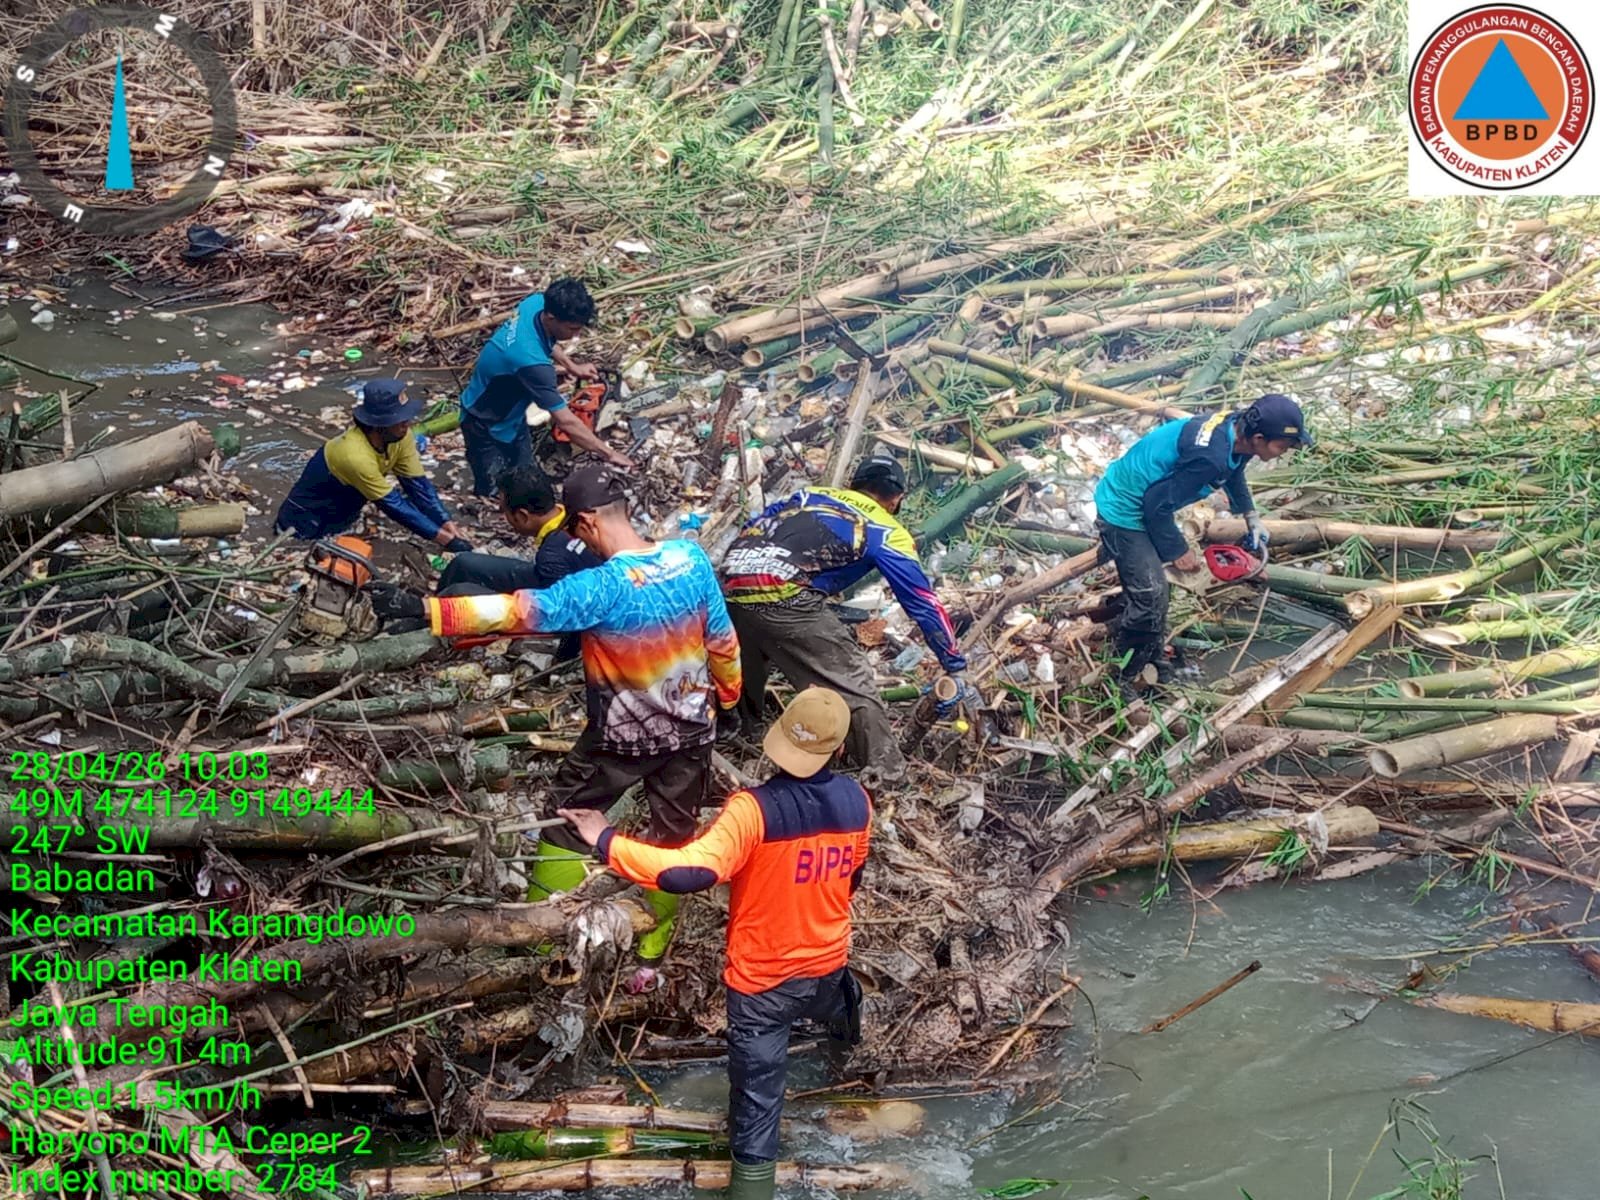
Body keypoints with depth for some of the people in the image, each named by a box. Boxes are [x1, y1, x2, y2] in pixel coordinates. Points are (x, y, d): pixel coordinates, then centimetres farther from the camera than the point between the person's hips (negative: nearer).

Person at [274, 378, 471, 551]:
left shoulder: (399, 436, -15)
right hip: (306, 521, -7)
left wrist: (448, 525, -22)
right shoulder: (355, 455, -36)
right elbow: (394, 505, -32)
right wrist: (444, 538, -30)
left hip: (342, 513, 7)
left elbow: (418, 485, -10)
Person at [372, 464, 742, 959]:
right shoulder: (692, 558, -12)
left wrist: (424, 609, -37)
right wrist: (728, 692, 18)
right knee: (674, 832, 20)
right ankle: (654, 946, 35)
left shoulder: (602, 588, -28)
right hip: (692, 727, 5)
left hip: (624, 735, -5)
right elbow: (722, 639, -1)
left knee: (568, 819, 17)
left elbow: (517, 612, -35)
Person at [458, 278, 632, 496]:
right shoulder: (531, 361, -42)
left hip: (511, 416, 9)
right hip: (487, 428, -9)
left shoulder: (537, 302, -18)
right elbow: (565, 422, -36)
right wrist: (609, 454, -29)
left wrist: (571, 367, 9)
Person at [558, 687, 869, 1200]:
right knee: (833, 1002, 41)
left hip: (763, 976, -6)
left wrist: (607, 842, -34)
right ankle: (845, 1032, 75)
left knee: (757, 1087, 6)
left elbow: (690, 871, -43)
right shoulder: (856, 801, -14)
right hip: (827, 961, 6)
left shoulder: (755, 809, -33)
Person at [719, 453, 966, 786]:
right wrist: (956, 670, 19)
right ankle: (889, 778, 4)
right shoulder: (888, 534, 13)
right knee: (854, 684, 3)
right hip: (782, 598, -6)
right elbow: (924, 605, 13)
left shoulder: (812, 494, 28)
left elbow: (750, 529, 31)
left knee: (742, 674, 33)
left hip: (730, 583, 6)